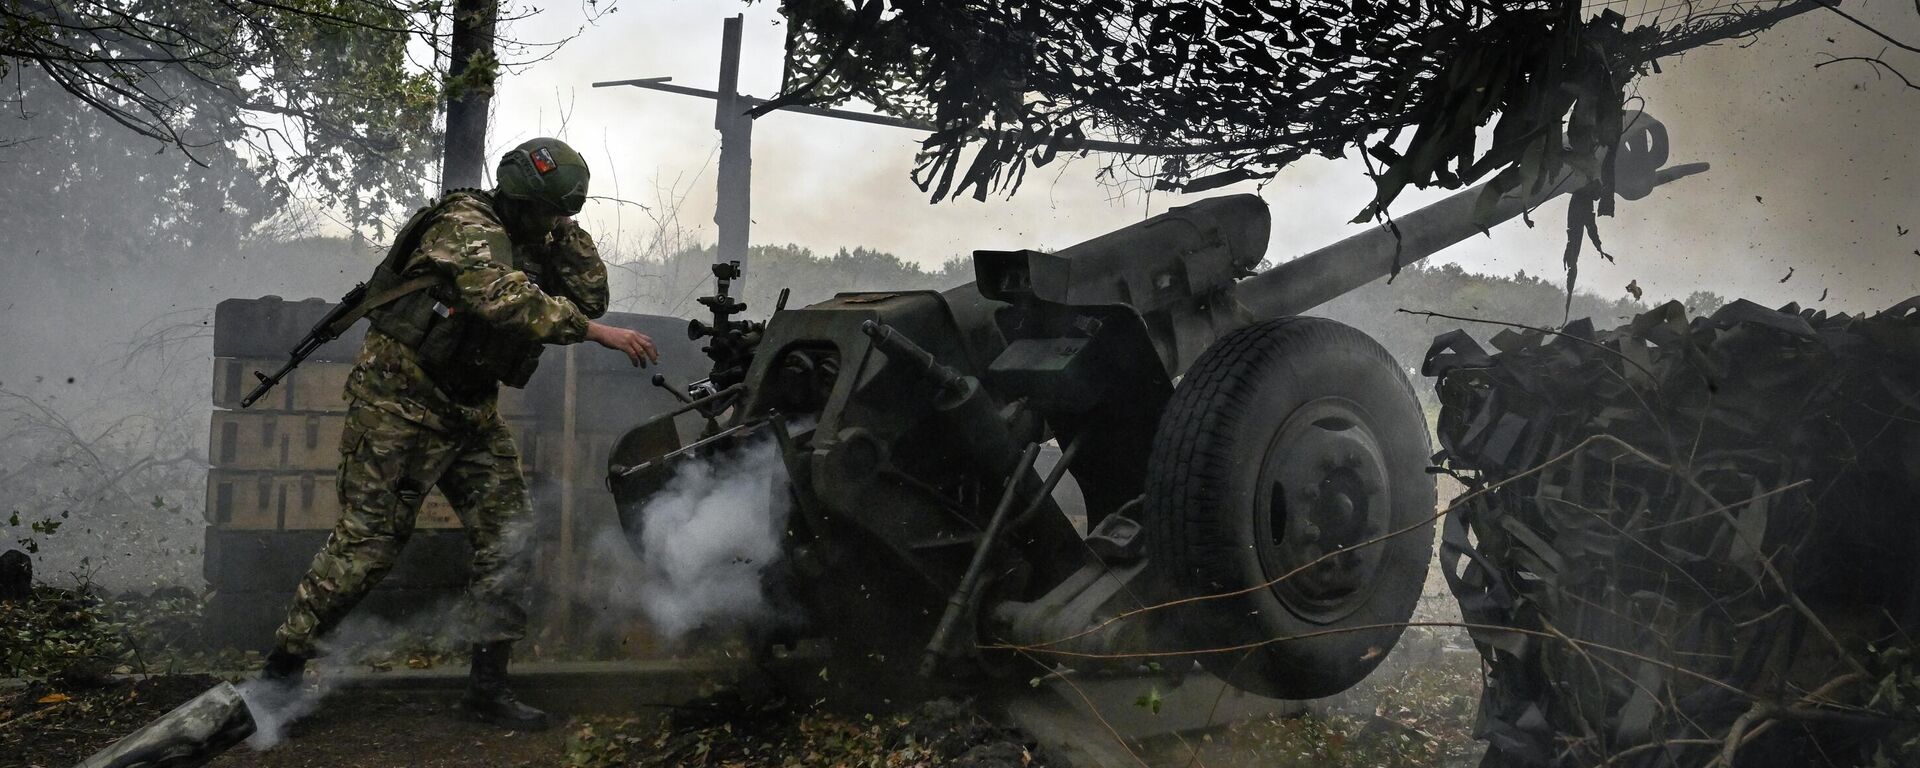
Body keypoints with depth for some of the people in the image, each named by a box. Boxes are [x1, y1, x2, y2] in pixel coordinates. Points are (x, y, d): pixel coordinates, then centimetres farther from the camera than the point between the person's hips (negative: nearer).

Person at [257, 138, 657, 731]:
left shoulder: (530, 245, 11)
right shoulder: (468, 224, -15)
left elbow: (589, 298, 8)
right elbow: (507, 301, -32)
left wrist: (566, 232, 0)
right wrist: (598, 333, -33)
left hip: (471, 409, 8)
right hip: (401, 398, -8)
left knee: (507, 536, 1)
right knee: (367, 540, -8)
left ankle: (488, 688, 8)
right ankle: (281, 670, 5)